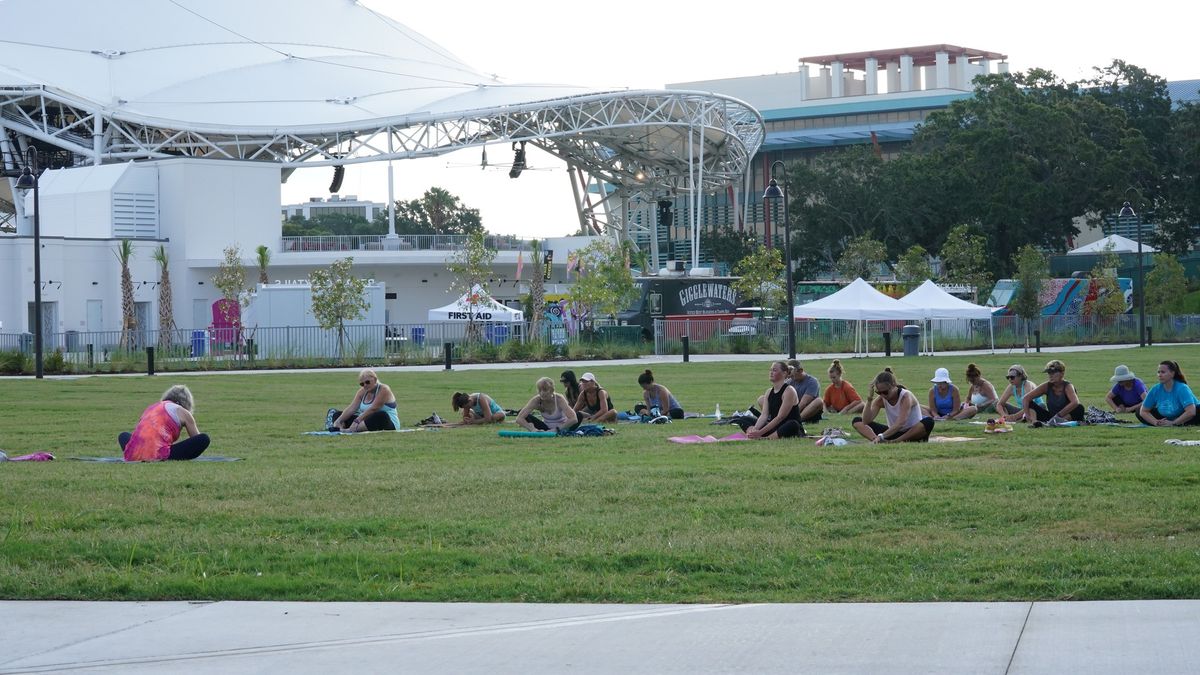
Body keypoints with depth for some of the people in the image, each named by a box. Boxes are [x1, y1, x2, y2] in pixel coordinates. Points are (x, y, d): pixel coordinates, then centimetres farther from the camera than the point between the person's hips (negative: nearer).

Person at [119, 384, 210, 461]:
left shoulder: (152, 407, 31)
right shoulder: (183, 412, 15)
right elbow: (198, 440, 25)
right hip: (157, 456, -6)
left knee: (123, 436, 41)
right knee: (204, 439, 1)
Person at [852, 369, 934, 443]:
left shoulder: (906, 396, -19)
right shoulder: (880, 400, -4)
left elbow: (900, 423, -34)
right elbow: (866, 421, -15)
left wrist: (881, 436, -46)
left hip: (912, 433, -5)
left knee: (928, 422, -39)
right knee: (856, 421, -9)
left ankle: (895, 441, -37)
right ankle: (876, 441, -37)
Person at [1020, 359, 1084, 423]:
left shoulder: (1067, 387, -16)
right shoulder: (1047, 386, -4)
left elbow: (1075, 402, -37)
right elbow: (1027, 397, -6)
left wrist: (1059, 415, -41)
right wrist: (1027, 415, -22)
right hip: (1050, 417, 4)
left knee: (1080, 409, -34)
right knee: (1030, 404, -10)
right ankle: (1033, 422, -39)